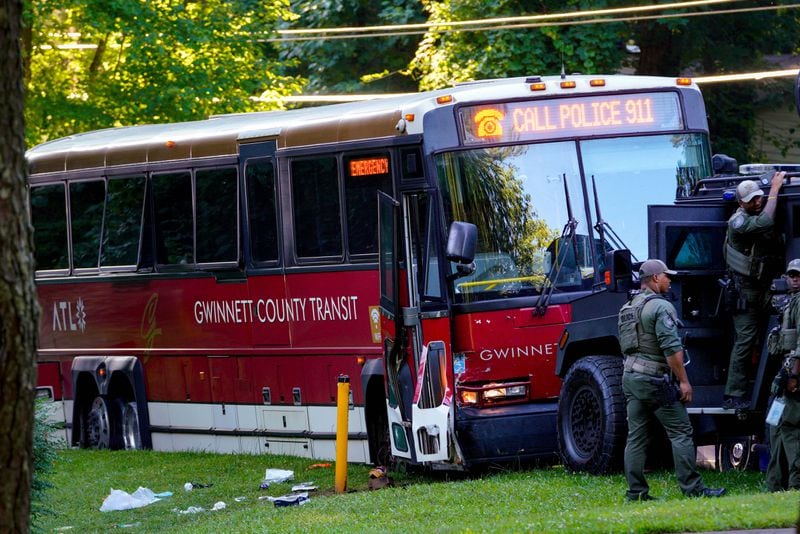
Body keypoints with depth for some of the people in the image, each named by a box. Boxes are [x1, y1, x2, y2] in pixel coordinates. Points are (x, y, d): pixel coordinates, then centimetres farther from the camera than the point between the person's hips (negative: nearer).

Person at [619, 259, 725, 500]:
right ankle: (692, 488, -7)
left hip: (630, 377, 8)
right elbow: (672, 348, -17)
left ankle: (636, 491, 4)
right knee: (680, 433, -5)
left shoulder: (627, 309, 16)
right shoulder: (660, 307, -11)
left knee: (636, 436, 7)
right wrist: (683, 381, -14)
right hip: (655, 379, -8)